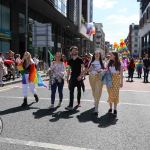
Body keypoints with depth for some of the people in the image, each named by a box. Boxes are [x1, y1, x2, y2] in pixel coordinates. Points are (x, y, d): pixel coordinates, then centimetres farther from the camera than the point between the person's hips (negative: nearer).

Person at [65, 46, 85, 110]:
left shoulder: (80, 60, -2)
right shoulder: (70, 61, 9)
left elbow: (82, 69, -7)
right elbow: (69, 70, 14)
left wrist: (81, 76, -20)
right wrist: (67, 78, 11)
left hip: (78, 77, -2)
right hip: (72, 77, 3)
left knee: (79, 90, 9)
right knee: (71, 91, -7)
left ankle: (78, 103, 25)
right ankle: (70, 105, -10)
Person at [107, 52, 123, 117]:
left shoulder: (119, 64, -1)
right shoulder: (109, 63, 7)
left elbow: (121, 74, -1)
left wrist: (121, 82, -4)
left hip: (116, 80, -3)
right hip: (109, 80, 3)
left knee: (115, 94, -2)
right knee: (110, 94, 5)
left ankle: (115, 109, 6)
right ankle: (110, 108, 17)